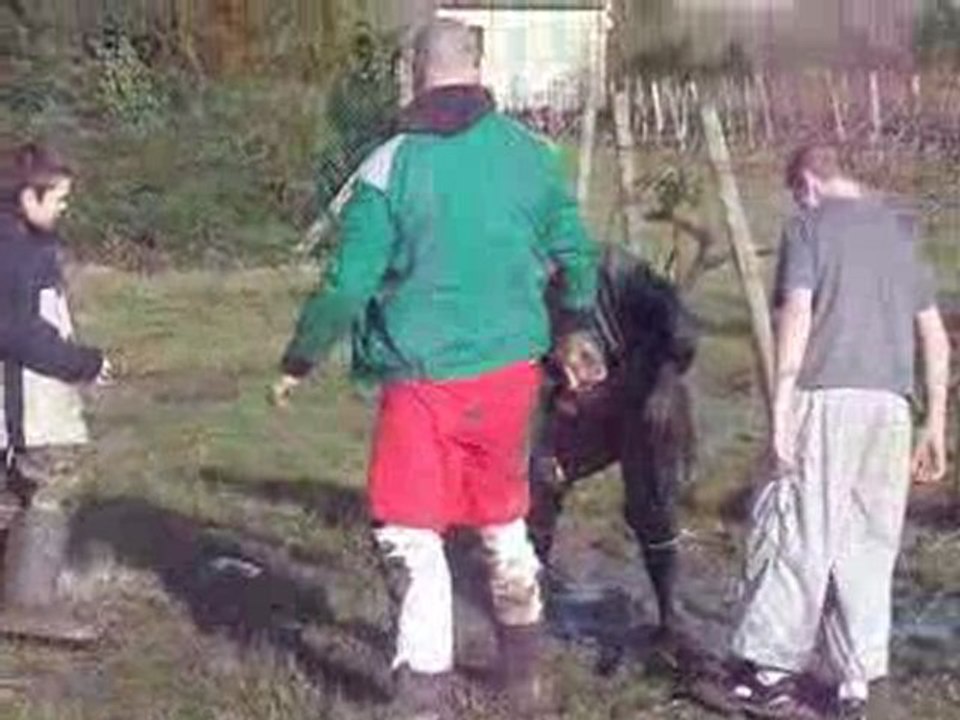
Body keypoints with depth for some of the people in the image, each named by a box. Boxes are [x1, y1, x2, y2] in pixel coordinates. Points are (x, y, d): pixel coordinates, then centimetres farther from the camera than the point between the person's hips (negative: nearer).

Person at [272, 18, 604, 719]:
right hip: (510, 371, 5)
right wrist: (576, 331, 28)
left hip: (423, 379, -4)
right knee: (504, 519, 22)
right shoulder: (532, 154, 1)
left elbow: (348, 284, -8)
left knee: (411, 534, 5)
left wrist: (300, 361, 6)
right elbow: (576, 254, 11)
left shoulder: (389, 168, -10)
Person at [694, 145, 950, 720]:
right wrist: (936, 426, 20)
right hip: (892, 406, 5)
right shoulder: (902, 231, 19)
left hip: (826, 398, -5)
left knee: (798, 537, 1)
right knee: (869, 546, 9)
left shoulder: (810, 226, 3)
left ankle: (767, 672, 4)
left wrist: (781, 414, -9)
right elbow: (935, 337, 17)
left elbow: (796, 317, -9)